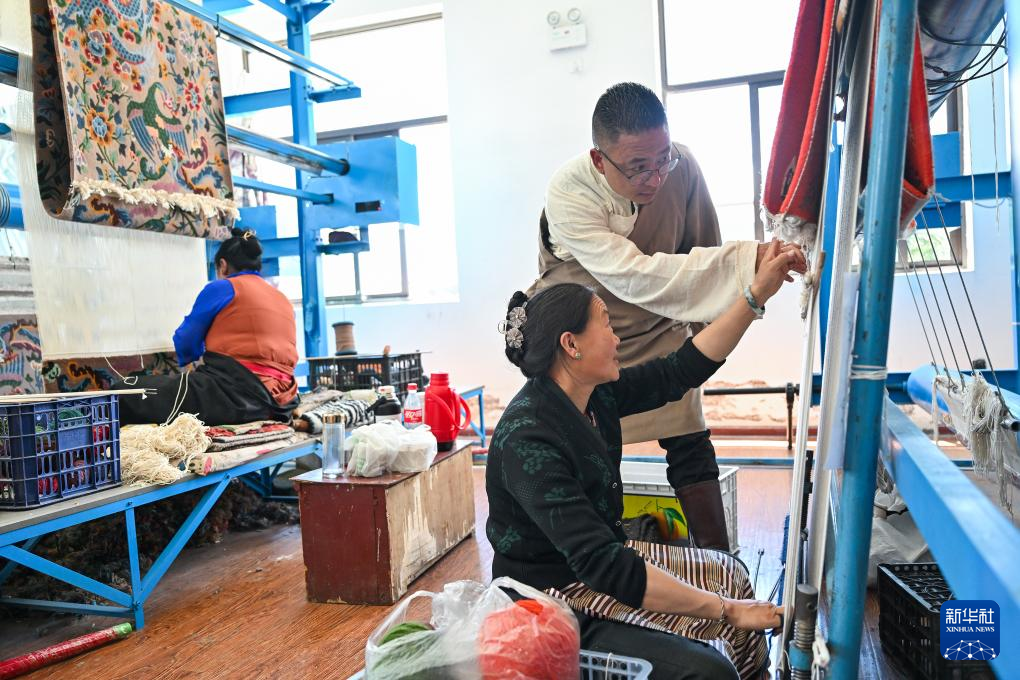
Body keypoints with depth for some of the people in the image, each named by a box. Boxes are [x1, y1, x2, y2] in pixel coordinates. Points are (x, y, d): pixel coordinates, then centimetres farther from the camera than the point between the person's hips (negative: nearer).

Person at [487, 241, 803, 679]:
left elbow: (681, 371, 3)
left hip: (599, 560, 10)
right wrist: (725, 610, -27)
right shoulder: (528, 438, -30)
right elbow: (602, 565, -33)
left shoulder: (595, 394, -4)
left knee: (728, 573, 18)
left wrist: (757, 294, 1)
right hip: (556, 596, -9)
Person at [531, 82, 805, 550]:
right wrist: (746, 260, -44)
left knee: (690, 443, -1)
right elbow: (632, 275, -39)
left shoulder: (682, 166, -19)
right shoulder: (569, 192, -30)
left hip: (657, 328, 3)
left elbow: (702, 247, -1)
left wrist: (696, 327, 10)